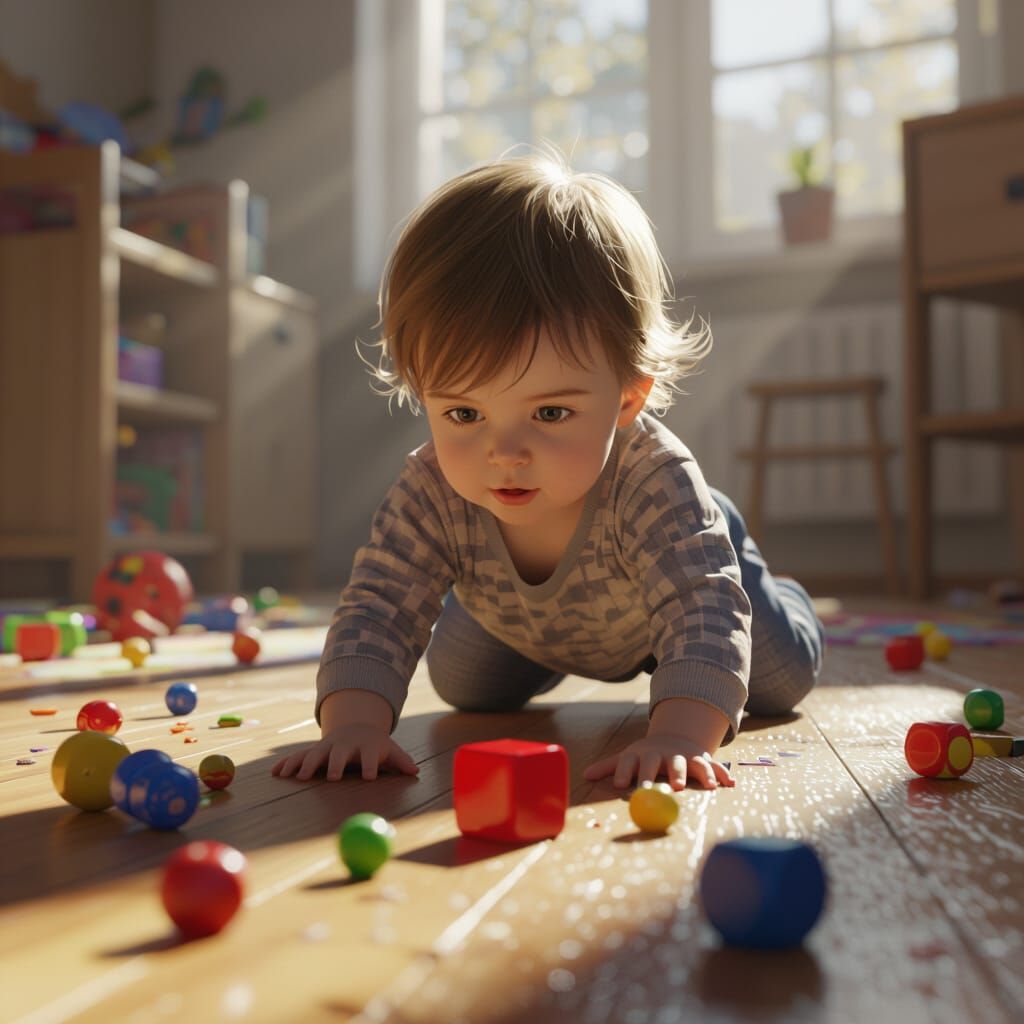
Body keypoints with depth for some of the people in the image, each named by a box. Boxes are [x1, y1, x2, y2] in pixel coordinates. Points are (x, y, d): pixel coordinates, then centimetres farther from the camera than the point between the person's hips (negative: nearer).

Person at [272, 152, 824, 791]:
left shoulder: (655, 483, -49)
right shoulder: (431, 496, -40)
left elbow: (704, 611, -55)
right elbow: (380, 608, -38)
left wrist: (682, 736, -72)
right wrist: (355, 722, -57)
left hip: (692, 554, -2)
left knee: (784, 679, 7)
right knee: (465, 689, 20)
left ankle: (771, 591, 42)